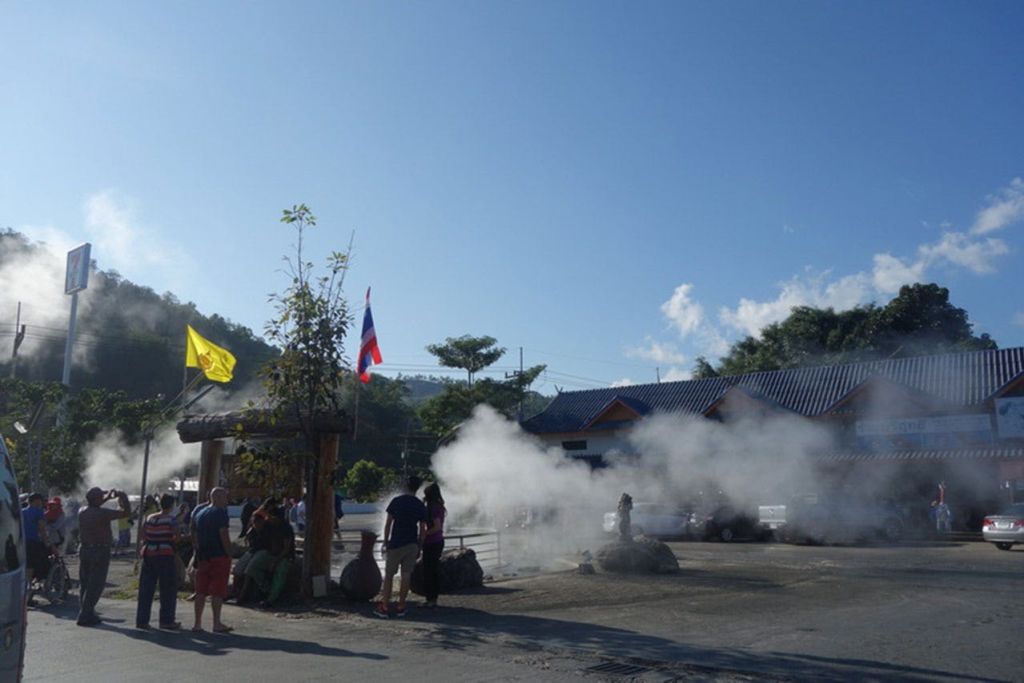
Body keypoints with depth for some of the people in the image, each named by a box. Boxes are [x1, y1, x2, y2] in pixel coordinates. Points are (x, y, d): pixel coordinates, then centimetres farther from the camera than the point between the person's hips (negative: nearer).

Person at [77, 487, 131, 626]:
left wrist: (107, 498, 26)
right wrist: (123, 496, -1)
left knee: (85, 584, 15)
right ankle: (85, 616, -2)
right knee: (95, 586, -1)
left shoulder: (82, 511, 2)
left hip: (84, 550, 7)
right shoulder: (103, 513, -19)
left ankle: (86, 614, 23)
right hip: (100, 552, -7)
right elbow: (126, 513, -13)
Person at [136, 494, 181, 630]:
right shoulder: (172, 519, -7)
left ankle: (141, 620, 13)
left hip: (148, 554, 5)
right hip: (165, 555, -5)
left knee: (146, 589, 11)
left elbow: (144, 538, 7)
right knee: (168, 590, 4)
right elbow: (175, 538, -10)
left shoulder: (148, 518, 8)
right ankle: (166, 621, 5)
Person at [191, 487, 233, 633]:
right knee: (217, 592, -4)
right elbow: (224, 536, -15)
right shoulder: (220, 513, -9)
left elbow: (195, 537, 18)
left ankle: (197, 623, 12)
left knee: (201, 591, 9)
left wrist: (199, 553, 20)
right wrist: (229, 554, -10)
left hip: (203, 557, 7)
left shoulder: (199, 513, 15)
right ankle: (217, 624, -2)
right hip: (219, 556, -7)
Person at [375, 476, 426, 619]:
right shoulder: (421, 506, 1)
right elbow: (422, 529, 2)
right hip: (412, 544, 2)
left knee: (389, 575, 6)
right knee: (406, 576, 7)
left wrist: (385, 542, 2)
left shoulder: (396, 501, -6)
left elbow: (388, 524, -6)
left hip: (396, 544, -2)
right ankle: (401, 608, 11)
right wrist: (419, 547, 11)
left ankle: (384, 607, 6)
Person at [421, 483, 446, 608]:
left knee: (429, 571, -3)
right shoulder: (439, 507, 11)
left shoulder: (433, 508, -17)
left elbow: (437, 527, -23)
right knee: (434, 571, 13)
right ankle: (433, 598, 20)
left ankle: (431, 599, 1)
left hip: (432, 543, -10)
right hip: (438, 541, 10)